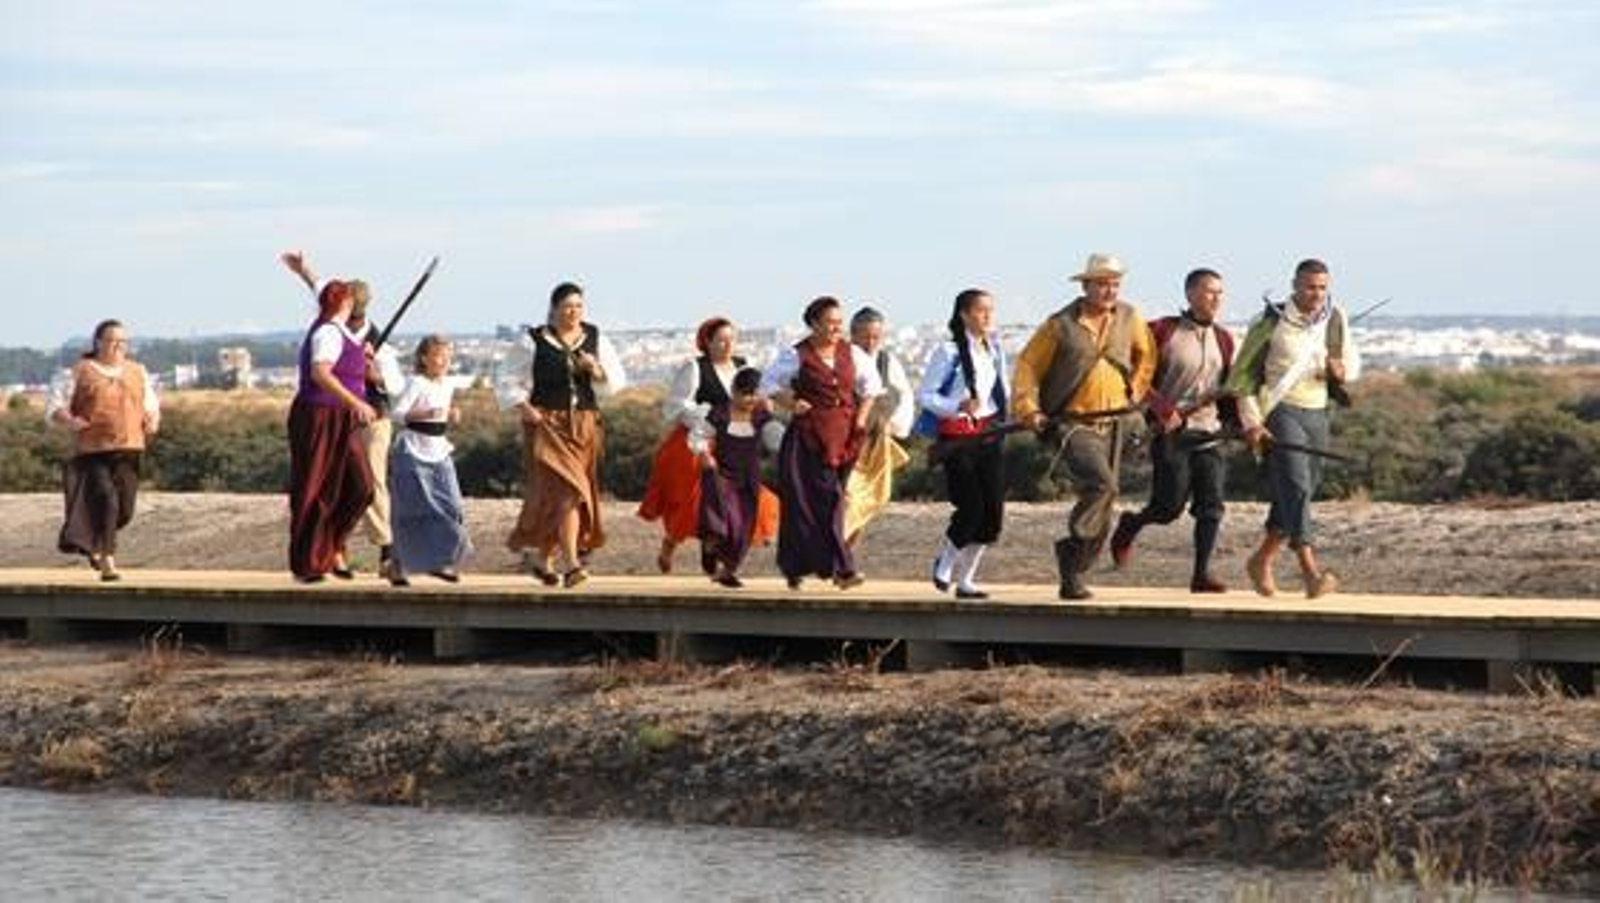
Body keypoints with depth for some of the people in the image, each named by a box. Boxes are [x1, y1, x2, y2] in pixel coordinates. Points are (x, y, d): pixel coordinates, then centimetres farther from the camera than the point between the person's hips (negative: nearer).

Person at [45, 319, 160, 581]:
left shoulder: (138, 373, 15)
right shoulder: (78, 373, 1)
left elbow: (151, 405, 25)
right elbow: (54, 407, 2)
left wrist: (153, 420, 2)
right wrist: (69, 421, -18)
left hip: (128, 451, 5)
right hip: (92, 452, -5)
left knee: (124, 510, 4)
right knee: (106, 503, -16)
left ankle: (93, 545, 33)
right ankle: (107, 564, -11)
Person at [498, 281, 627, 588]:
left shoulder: (596, 339, 9)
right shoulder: (535, 342, 0)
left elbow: (616, 382, 8)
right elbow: (510, 383, 5)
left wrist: (597, 370, -11)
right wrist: (523, 406, -12)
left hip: (584, 424, 4)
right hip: (547, 423, -4)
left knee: (552, 493, 5)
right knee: (566, 489, -16)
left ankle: (542, 556, 22)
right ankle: (571, 564, -20)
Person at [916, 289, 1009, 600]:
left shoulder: (994, 350, 12)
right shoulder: (949, 351, -7)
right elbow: (924, 394, -8)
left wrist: (1003, 421, 6)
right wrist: (958, 407, -21)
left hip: (989, 434, 6)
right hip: (957, 435, -6)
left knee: (993, 510, -1)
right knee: (971, 507, -12)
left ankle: (965, 578, 12)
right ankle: (944, 562, 15)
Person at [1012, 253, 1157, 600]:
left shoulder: (1129, 318, 4)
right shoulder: (1061, 325, -8)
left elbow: (1145, 354, 24)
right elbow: (1028, 364, 0)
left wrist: (1136, 389, 15)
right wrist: (1027, 408, -9)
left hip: (1111, 424, 5)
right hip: (1071, 423, -5)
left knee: (1103, 507, 6)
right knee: (1101, 485, -27)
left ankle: (1073, 575, 18)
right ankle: (1073, 546, -9)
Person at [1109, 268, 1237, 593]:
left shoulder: (1223, 340, 11)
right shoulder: (1163, 332, -6)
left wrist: (1241, 423, 8)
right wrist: (1161, 406, -16)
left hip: (1209, 432, 5)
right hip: (1171, 432, -5)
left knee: (1211, 504, -7)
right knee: (1169, 506, -2)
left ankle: (1202, 573, -3)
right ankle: (1130, 525, 29)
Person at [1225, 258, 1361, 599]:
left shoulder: (1335, 319, 8)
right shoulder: (1271, 322, -6)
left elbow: (1354, 365, 18)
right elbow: (1243, 373, -3)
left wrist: (1341, 370, -8)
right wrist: (1251, 421, -12)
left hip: (1316, 414, 6)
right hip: (1280, 411, -6)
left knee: (1298, 492, 9)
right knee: (1295, 486, -18)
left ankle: (1261, 561, 29)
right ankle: (1311, 572, -28)